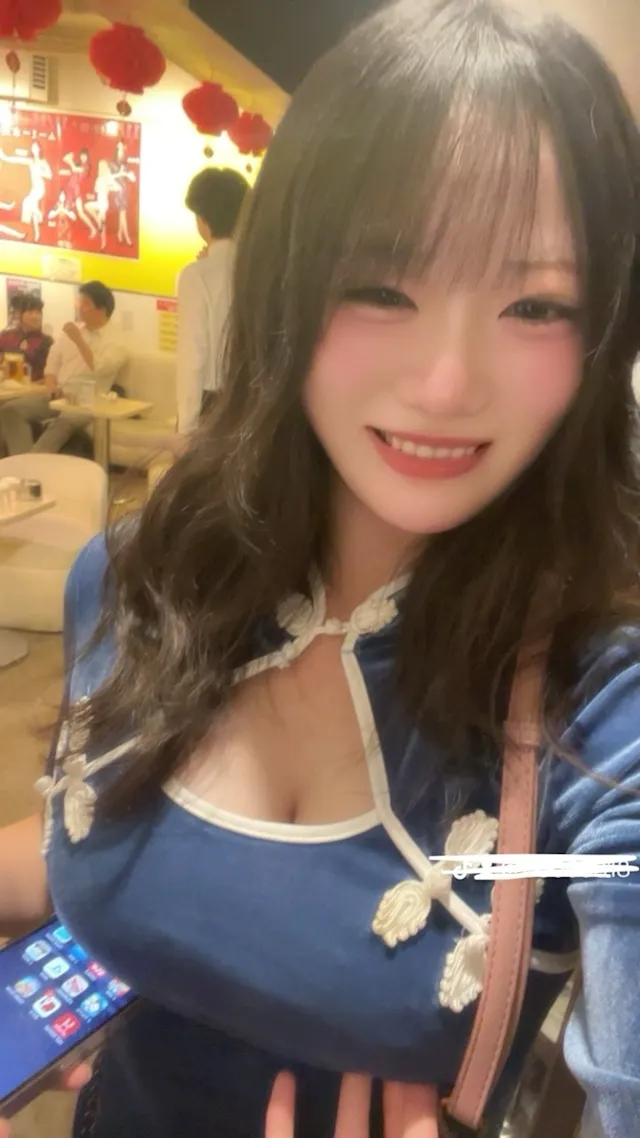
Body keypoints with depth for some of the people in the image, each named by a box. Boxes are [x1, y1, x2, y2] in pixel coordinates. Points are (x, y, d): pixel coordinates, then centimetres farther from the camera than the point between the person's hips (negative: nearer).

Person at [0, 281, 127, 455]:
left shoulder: (114, 343, -2)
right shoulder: (71, 331, 17)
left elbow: (98, 371, -20)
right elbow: (53, 361, 19)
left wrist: (79, 340, -18)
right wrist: (50, 385, 0)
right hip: (58, 396, 7)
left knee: (61, 423, -39)